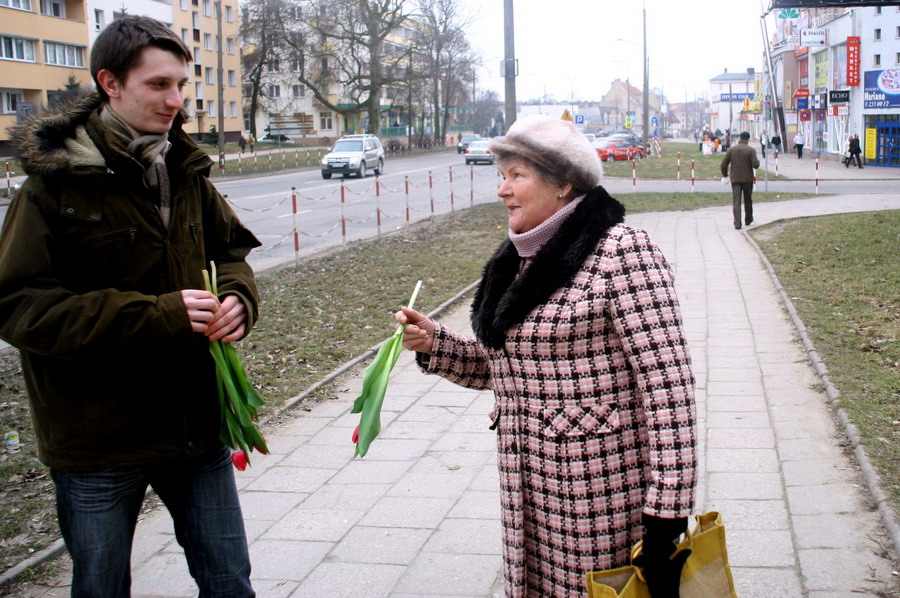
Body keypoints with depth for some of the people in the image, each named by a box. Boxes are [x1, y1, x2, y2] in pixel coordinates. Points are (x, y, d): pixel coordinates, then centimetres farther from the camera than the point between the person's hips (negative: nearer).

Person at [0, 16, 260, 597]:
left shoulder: (186, 172, 4)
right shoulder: (56, 185, -13)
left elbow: (231, 249, 15)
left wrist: (236, 299, -10)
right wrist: (156, 314, -26)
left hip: (196, 421, 5)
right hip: (98, 438, -4)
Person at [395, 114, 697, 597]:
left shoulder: (621, 254, -15)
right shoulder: (521, 260, 10)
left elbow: (668, 384, -20)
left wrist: (667, 511, -22)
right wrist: (434, 344, 0)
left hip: (604, 496, -7)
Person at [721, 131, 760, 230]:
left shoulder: (731, 150, -1)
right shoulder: (751, 150, -7)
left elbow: (723, 165, -2)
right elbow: (755, 165, -15)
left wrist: (725, 174, 14)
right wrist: (757, 160, 7)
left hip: (735, 179, 1)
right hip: (748, 179, -1)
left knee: (736, 202, -1)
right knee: (748, 200, 18)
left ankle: (737, 223, -10)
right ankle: (748, 220, 31)